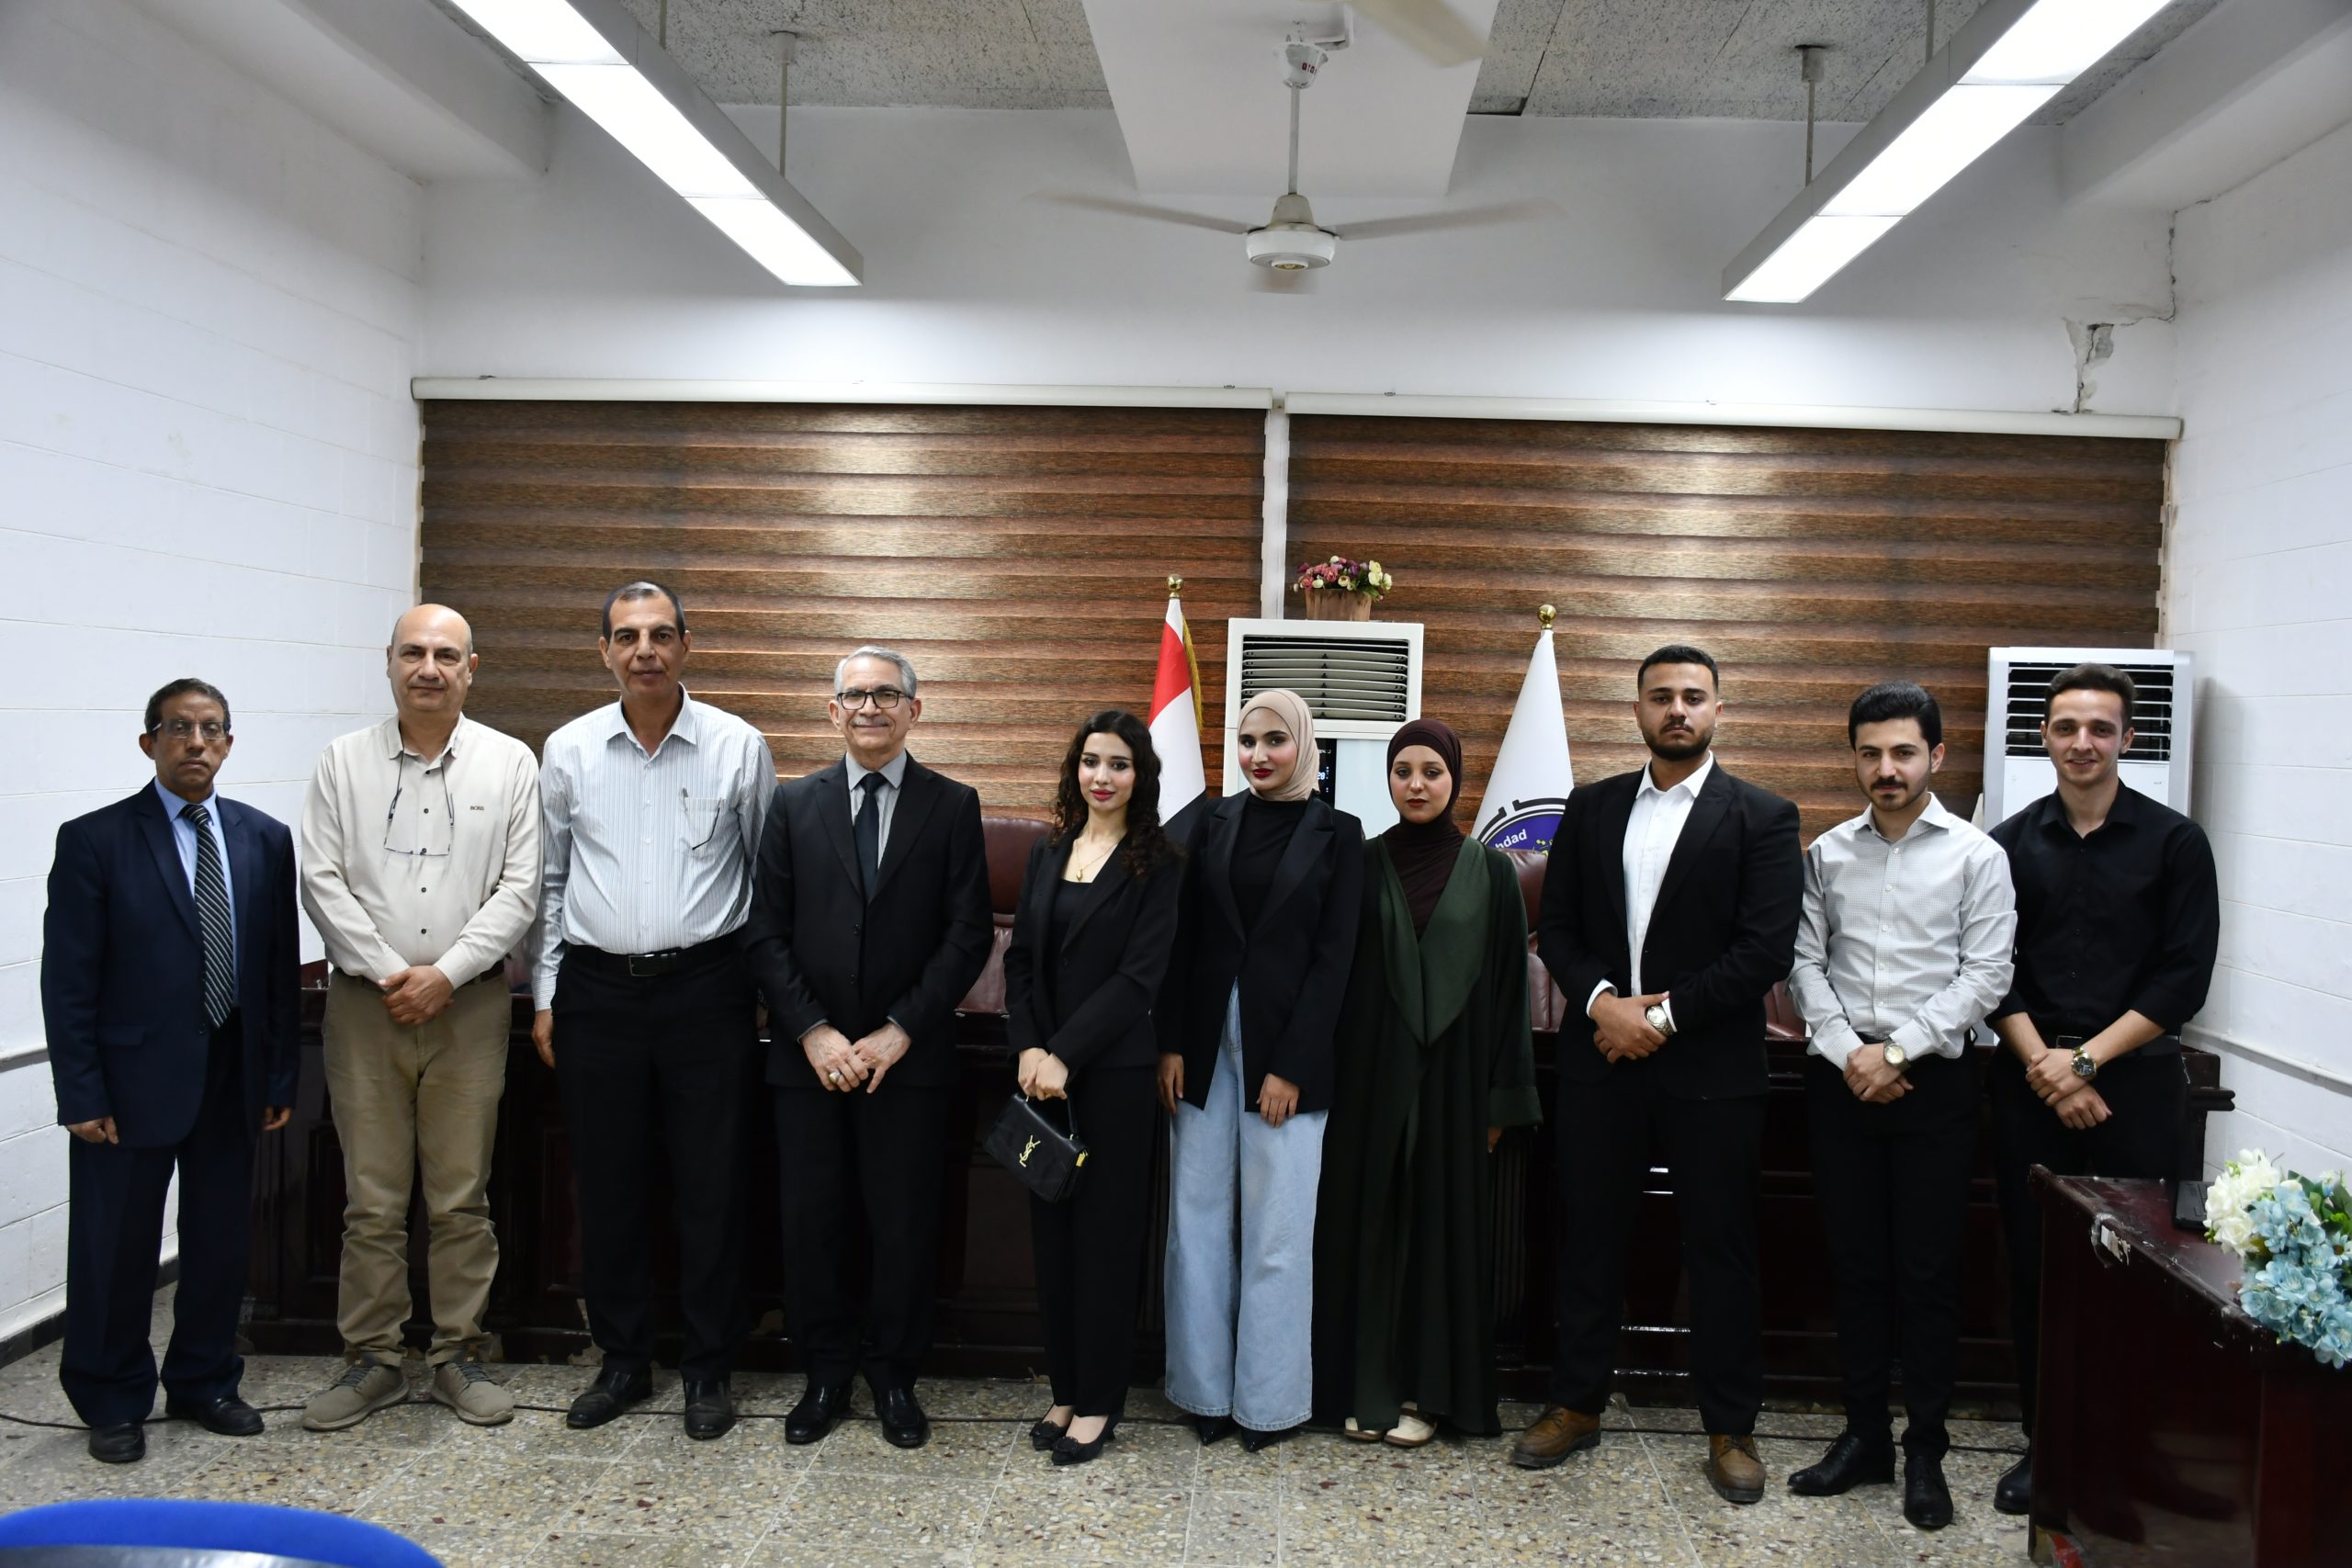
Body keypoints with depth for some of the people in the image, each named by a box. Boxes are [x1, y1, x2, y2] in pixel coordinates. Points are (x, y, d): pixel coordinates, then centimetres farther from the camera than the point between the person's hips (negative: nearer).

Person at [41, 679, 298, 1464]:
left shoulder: (266, 839, 4)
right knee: (116, 1250, 8)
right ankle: (113, 1403, 26)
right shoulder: (94, 840, -6)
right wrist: (83, 1096, -10)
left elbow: (282, 967, 6)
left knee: (220, 1242, 14)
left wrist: (280, 1075, 4)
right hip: (135, 1079, -3)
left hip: (233, 1078, 4)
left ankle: (204, 1383, 32)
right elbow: (68, 981, -7)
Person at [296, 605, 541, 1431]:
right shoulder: (343, 762, 5)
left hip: (468, 1004, 0)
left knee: (462, 1197, 5)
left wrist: (446, 973, -10)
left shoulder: (509, 763, 3)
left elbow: (519, 888, -2)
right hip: (365, 1002, 1)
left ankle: (458, 1355, 17)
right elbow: (323, 882, 0)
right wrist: (386, 972, -9)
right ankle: (371, 1359, 18)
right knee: (371, 1198, 6)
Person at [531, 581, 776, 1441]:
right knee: (607, 1186, 9)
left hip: (707, 991, -2)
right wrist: (545, 995, 9)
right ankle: (623, 1360, 25)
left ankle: (709, 1369, 18)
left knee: (711, 1187, 4)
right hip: (597, 992, 2)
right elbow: (549, 880, 12)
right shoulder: (569, 750, 5)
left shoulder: (739, 747, -1)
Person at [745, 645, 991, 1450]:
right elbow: (768, 932, 3)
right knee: (811, 1220, 7)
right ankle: (826, 1374, 23)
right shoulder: (794, 803, 7)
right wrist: (812, 1033, -9)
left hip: (908, 1057, -1)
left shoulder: (952, 805, 2)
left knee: (905, 1225, 5)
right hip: (810, 1056, 1)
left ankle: (895, 1376, 22)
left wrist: (899, 1032, -10)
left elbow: (969, 933, -3)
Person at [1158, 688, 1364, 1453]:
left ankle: (1268, 1397, 17)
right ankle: (1203, 1387, 20)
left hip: (1286, 1047, -3)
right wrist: (1171, 1043, -2)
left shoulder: (1336, 833, 0)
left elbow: (1333, 957, -5)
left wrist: (1291, 1067, -11)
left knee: (1276, 1225, 3)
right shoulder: (1214, 822, 7)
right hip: (1205, 1044, 3)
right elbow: (1184, 938, 6)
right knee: (1198, 1215, 7)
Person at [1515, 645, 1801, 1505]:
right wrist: (1601, 1000, -11)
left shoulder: (1762, 817, -3)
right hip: (1601, 1058, 3)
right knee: (1590, 1235, 11)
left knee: (1720, 1247, 7)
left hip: (1711, 1070, -3)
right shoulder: (1590, 809, 8)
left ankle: (1730, 1427, 21)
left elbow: (1766, 950, -11)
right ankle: (1576, 1404, 26)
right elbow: (1556, 926, 7)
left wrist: (1664, 1015, -14)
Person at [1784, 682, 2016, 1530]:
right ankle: (1864, 1434, 21)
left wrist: (1897, 1052, -12)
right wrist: (1848, 1053, -9)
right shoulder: (1827, 854, 6)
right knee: (1855, 1262, 10)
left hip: (1932, 1078, -2)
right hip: (1840, 1076, 3)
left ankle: (1925, 1450, 16)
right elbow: (1805, 963, 4)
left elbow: (1984, 976, -6)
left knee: (1927, 1270, 3)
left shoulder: (1976, 856, -1)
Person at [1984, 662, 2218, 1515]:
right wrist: (2042, 1065, -9)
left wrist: (2086, 1060, -11)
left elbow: (2185, 976, -5)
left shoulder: (2174, 842, 0)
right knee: (2034, 1267, 6)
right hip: (2031, 1084, 2)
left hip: (2134, 1083, -2)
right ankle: (2044, 1443, 18)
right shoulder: (2010, 844, 7)